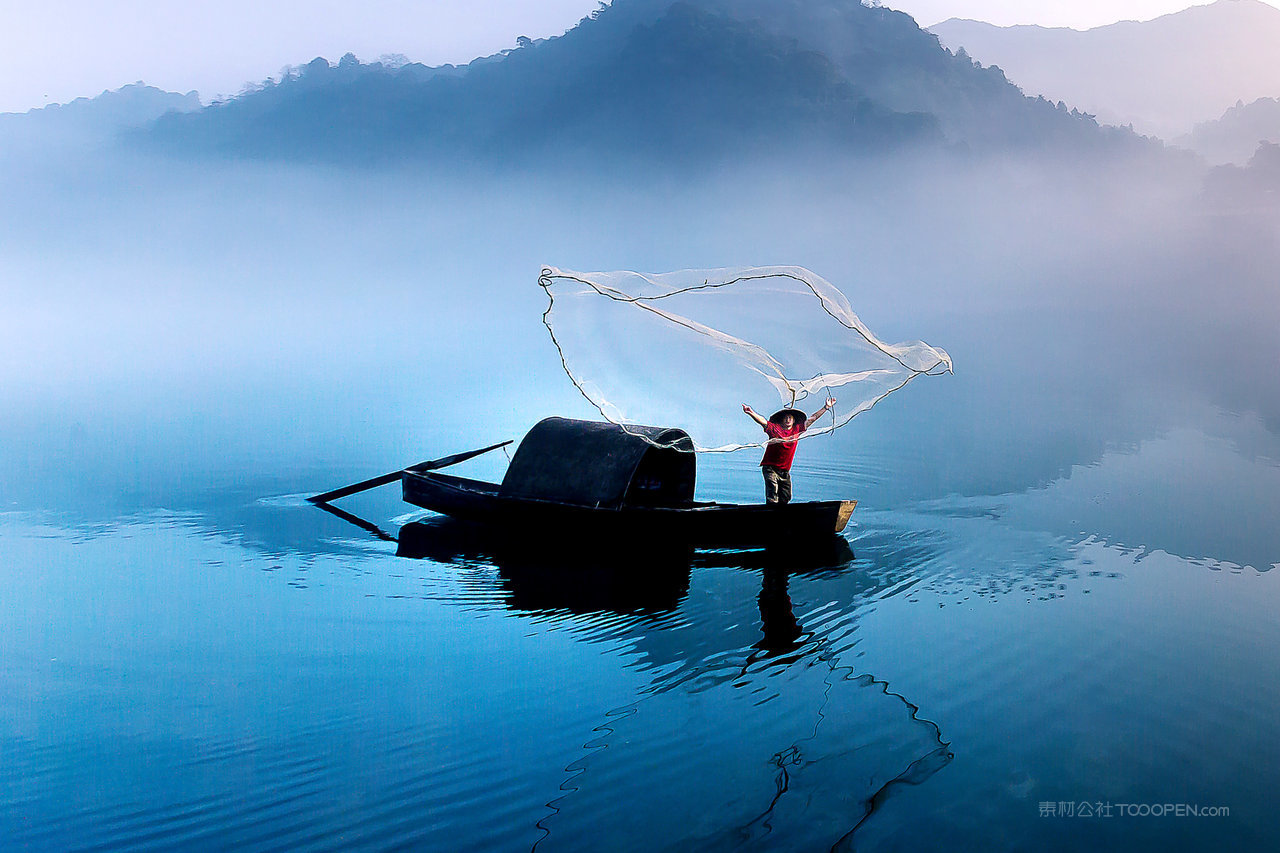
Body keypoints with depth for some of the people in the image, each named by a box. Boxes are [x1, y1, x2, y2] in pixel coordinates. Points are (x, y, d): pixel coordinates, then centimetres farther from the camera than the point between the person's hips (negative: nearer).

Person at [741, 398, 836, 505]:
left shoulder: (797, 429, 6)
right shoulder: (774, 428, -6)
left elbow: (812, 419, 11)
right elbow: (762, 421, -20)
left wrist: (826, 407, 14)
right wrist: (752, 413, -38)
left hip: (785, 471, 5)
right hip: (770, 468, -5)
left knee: (785, 498, 5)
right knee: (772, 498, -15)